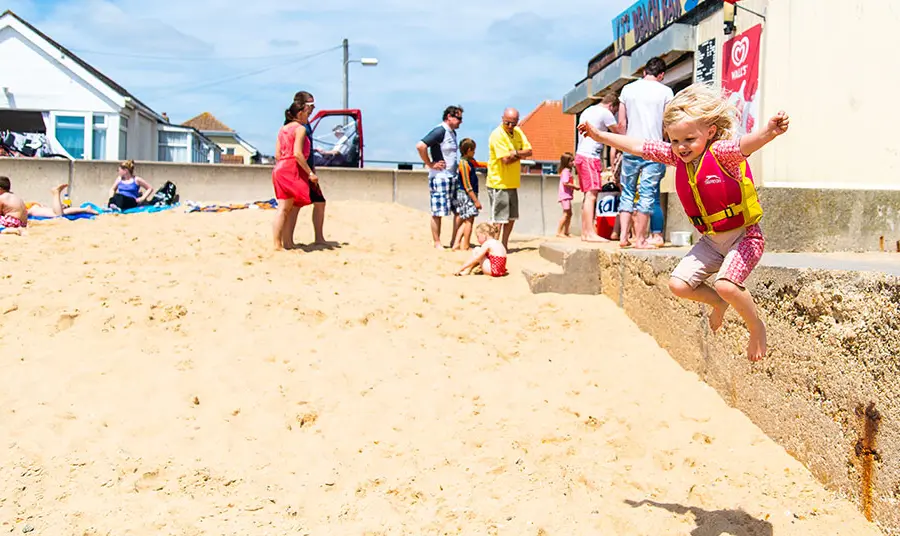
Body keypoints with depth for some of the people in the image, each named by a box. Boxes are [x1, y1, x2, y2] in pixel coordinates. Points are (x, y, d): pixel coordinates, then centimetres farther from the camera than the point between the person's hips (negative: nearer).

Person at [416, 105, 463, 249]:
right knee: (437, 213, 0)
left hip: (453, 177, 9)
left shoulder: (452, 133, 15)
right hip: (440, 177, -9)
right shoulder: (440, 131, -13)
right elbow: (420, 146, -24)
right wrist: (430, 164, -17)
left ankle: (454, 242, 15)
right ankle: (437, 243, 8)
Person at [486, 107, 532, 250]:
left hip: (512, 183, 8)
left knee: (512, 217, 14)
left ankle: (504, 245, 25)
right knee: (499, 218, -5)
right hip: (498, 183, -8)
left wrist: (514, 153, -16)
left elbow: (529, 151, 1)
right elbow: (506, 159, -22)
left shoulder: (518, 132, 8)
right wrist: (520, 155, -8)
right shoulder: (497, 135, -16)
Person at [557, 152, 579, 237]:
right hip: (565, 195, -10)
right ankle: (558, 232, -10)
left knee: (569, 214, 12)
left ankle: (566, 232, 16)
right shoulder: (566, 171, -12)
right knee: (566, 214, -11)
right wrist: (575, 186, -14)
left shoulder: (568, 170, 19)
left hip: (567, 195, 10)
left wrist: (574, 186, 5)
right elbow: (565, 183, -22)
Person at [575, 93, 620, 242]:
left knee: (588, 195, 9)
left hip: (581, 155, 10)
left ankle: (585, 232, 9)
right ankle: (590, 233, -21)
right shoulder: (605, 113, -6)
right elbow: (619, 132, -1)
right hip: (590, 157, -10)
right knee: (591, 194, -14)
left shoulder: (587, 111, 23)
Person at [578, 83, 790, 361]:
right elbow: (638, 147, 8)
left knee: (725, 284, -29)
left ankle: (757, 326, 0)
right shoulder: (676, 155, -1)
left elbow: (745, 144, -43)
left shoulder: (721, 152, -21)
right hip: (711, 240, 7)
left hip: (744, 236, -7)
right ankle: (720, 304, 26)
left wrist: (769, 132, -65)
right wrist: (600, 136, 12)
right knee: (678, 284, -3)